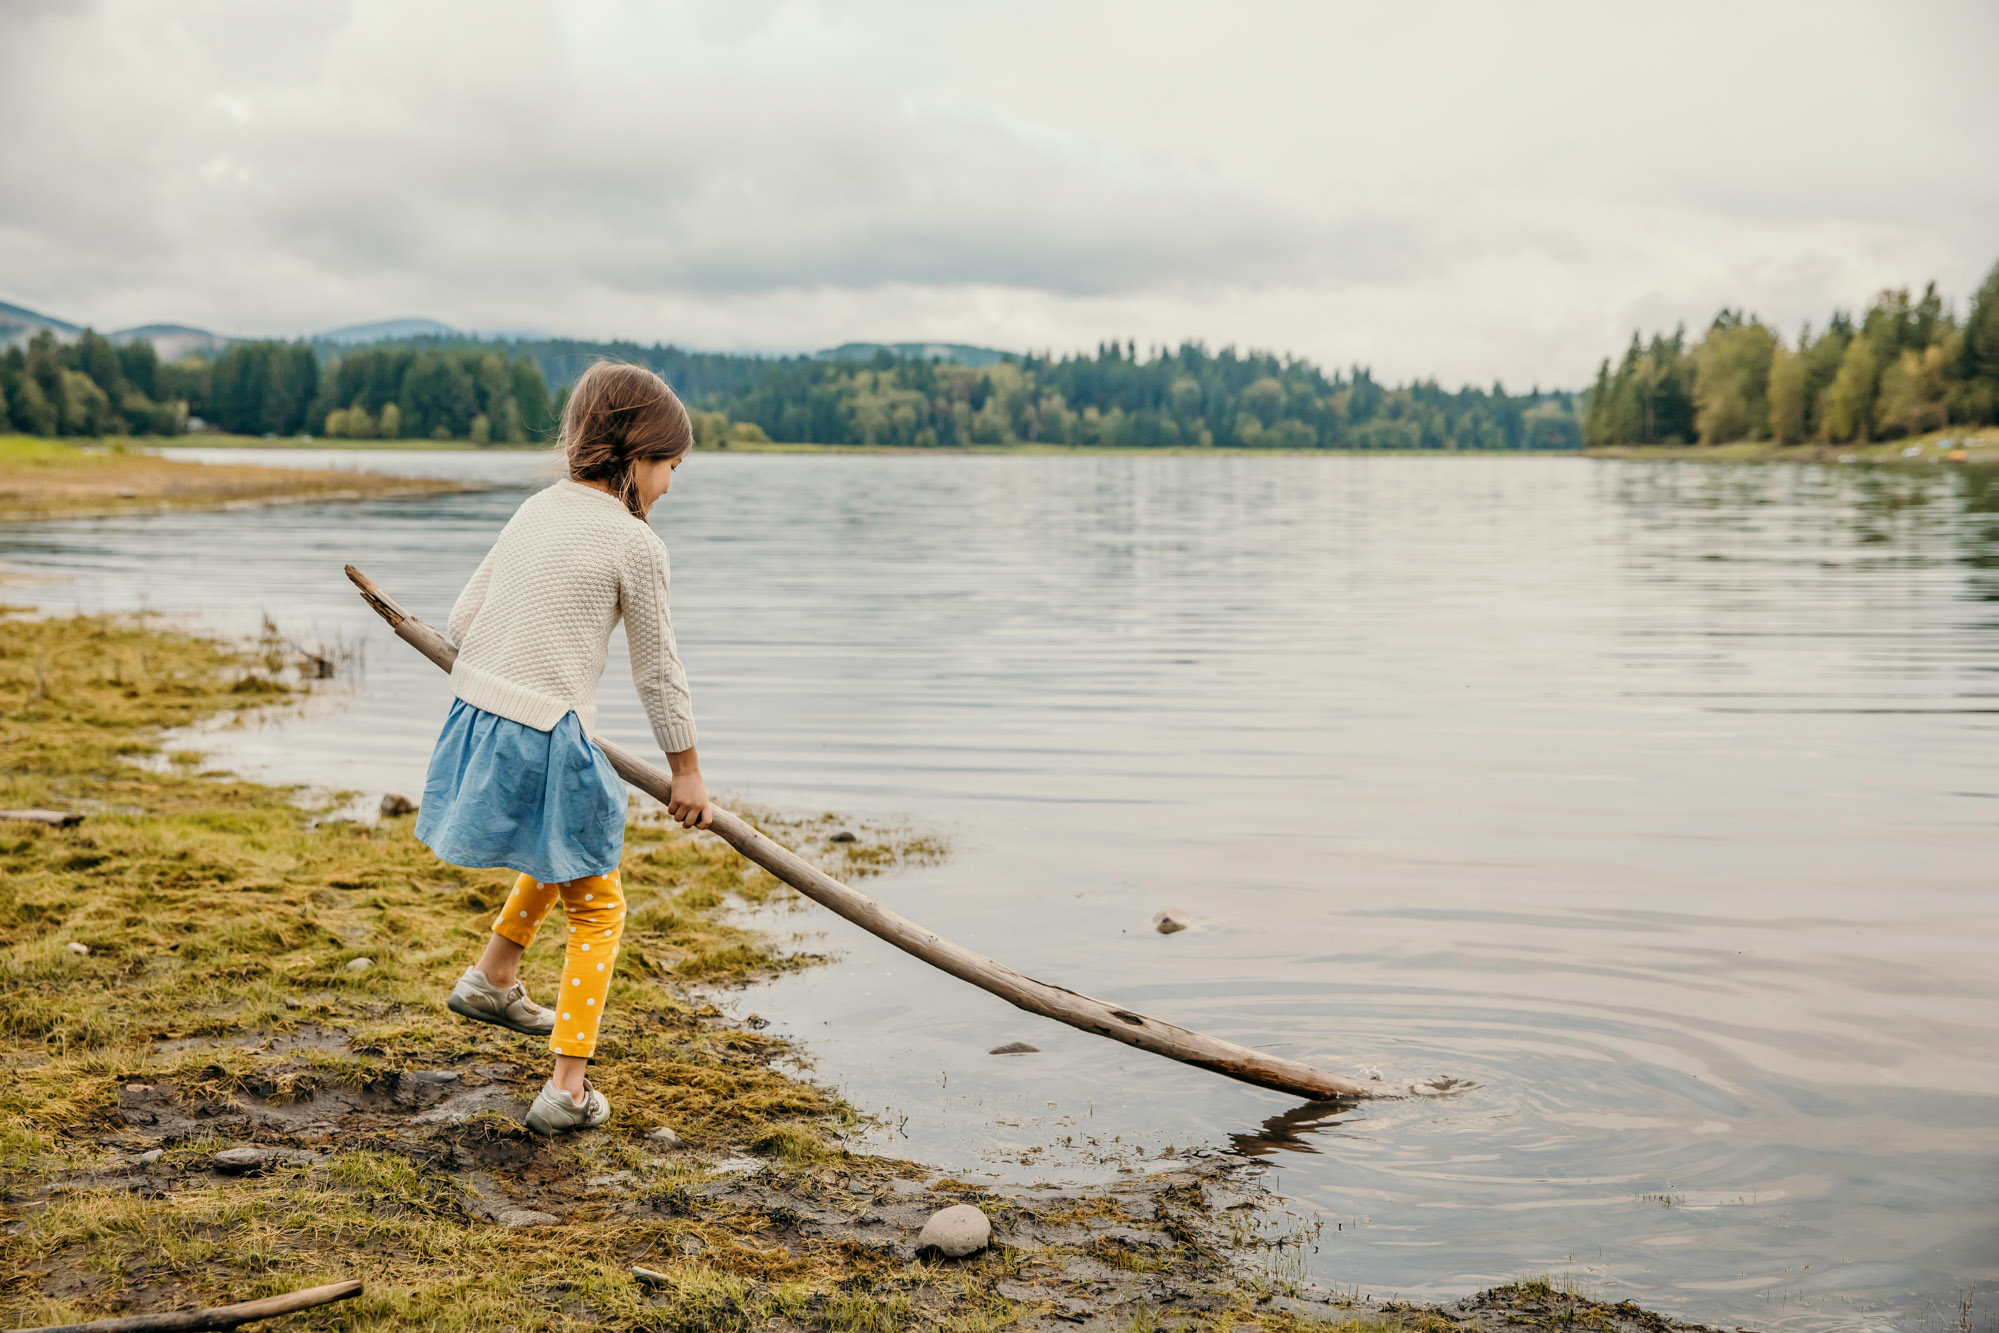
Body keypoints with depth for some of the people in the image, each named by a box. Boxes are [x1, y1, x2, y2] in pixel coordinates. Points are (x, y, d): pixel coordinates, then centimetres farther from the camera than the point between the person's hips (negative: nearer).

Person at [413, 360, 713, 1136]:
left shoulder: (536, 510, 13)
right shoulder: (635, 544, -9)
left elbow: (462, 620, 16)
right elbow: (657, 668, -2)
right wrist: (686, 769, 10)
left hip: (474, 717, 7)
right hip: (545, 743, -7)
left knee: (563, 852, 35)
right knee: (596, 909, 10)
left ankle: (494, 978, 44)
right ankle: (567, 1089, 8)